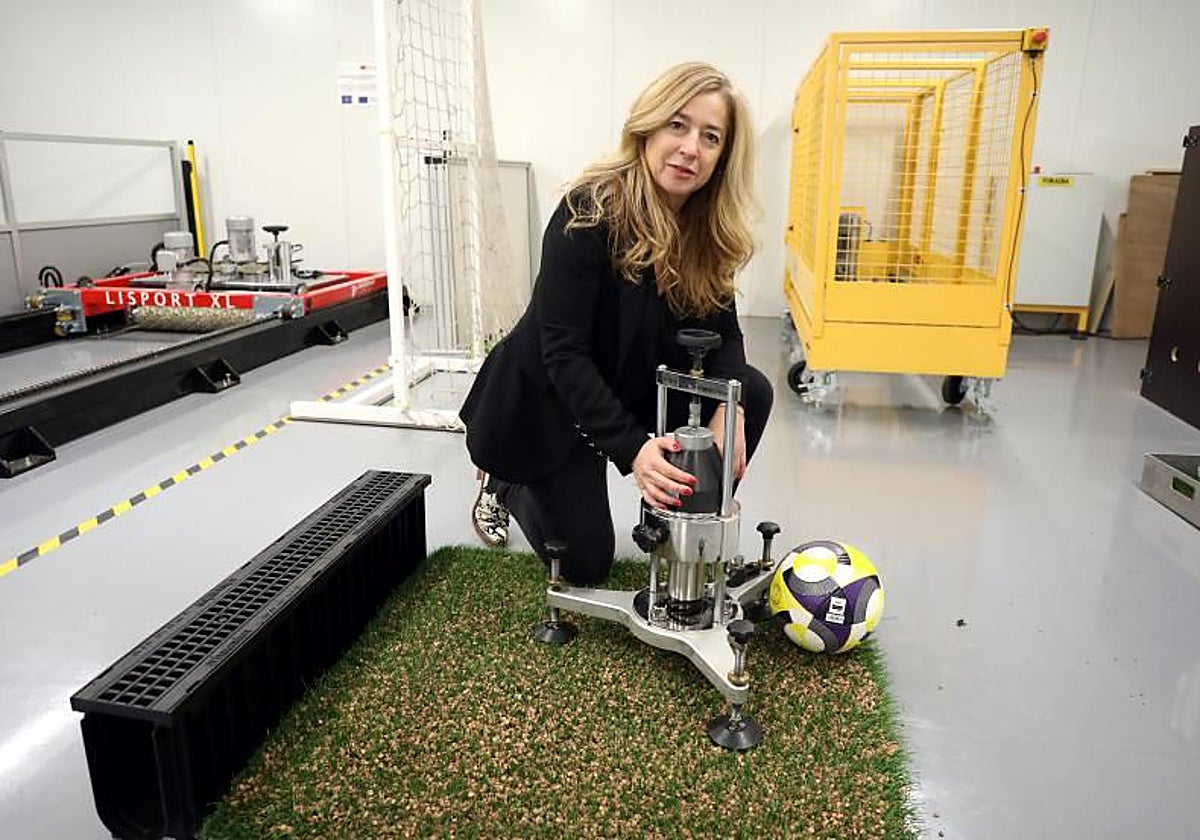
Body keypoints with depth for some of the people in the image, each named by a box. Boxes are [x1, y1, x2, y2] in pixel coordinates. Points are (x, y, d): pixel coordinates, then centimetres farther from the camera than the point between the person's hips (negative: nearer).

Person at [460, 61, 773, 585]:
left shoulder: (709, 229, -10)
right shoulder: (589, 213, -28)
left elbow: (721, 329, -7)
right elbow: (563, 352, -31)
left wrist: (729, 405, -28)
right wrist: (631, 449, -39)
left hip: (635, 384, 6)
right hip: (548, 396, -5)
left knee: (753, 393, -15)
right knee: (585, 565, 0)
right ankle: (504, 482, 28)